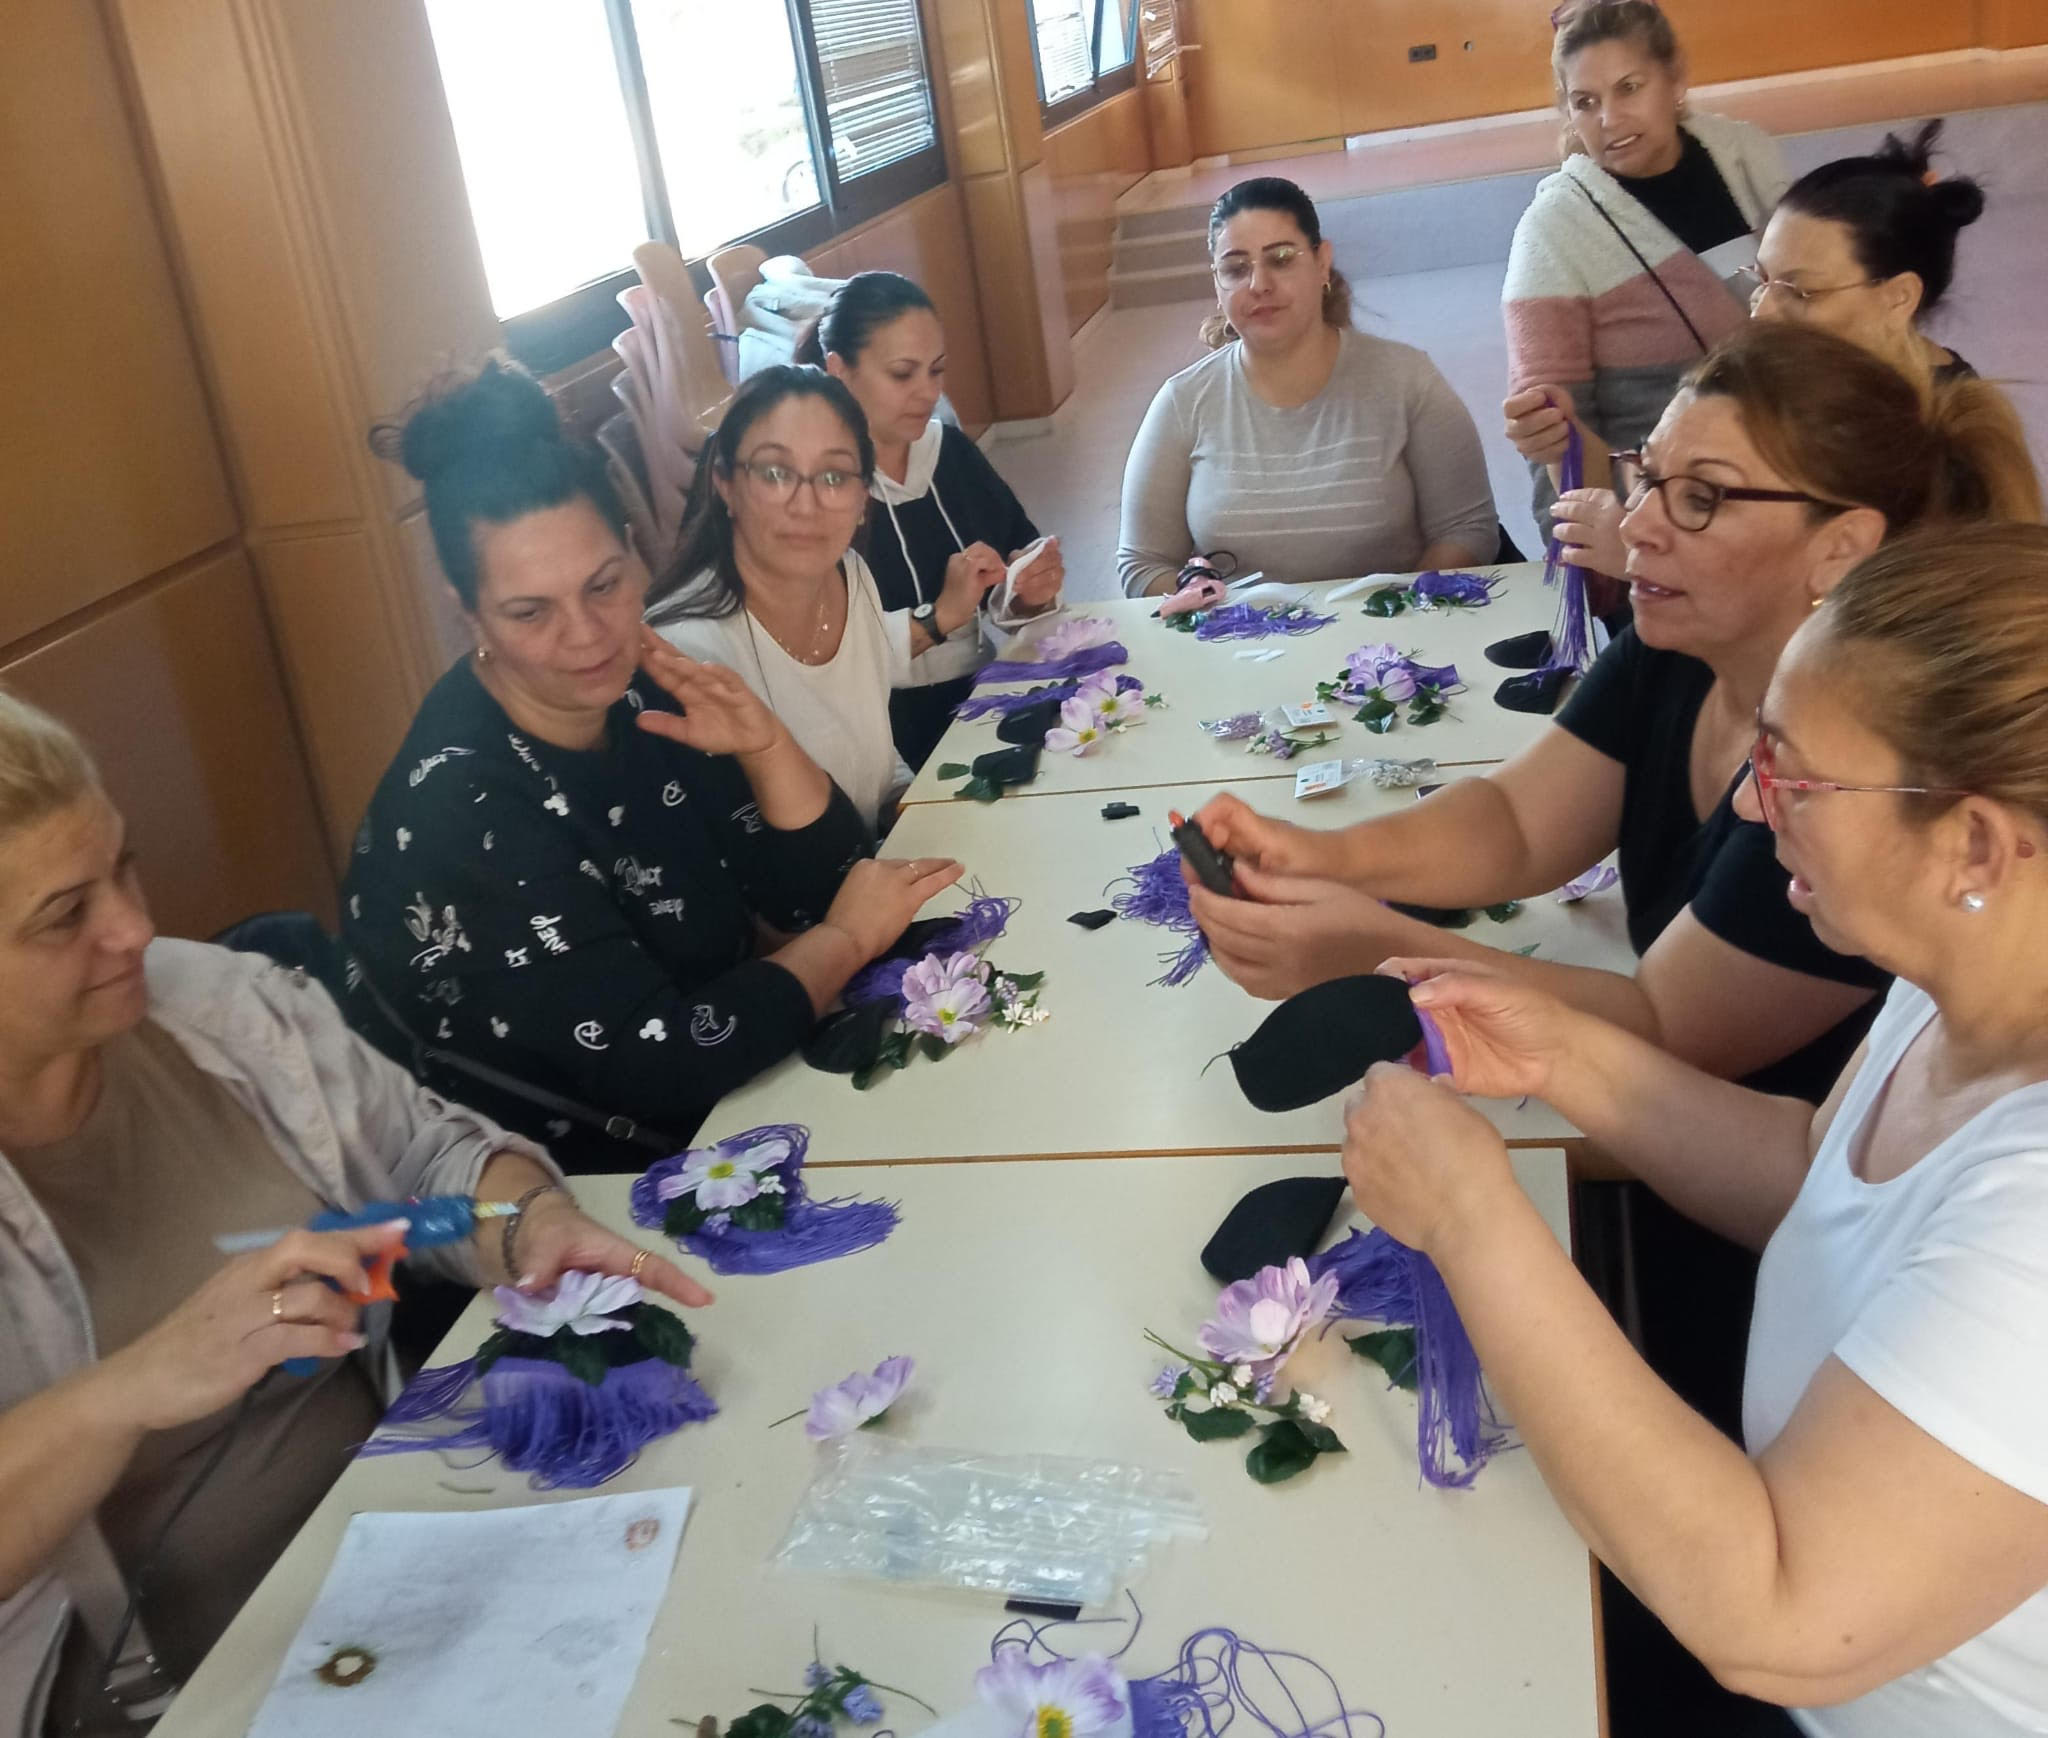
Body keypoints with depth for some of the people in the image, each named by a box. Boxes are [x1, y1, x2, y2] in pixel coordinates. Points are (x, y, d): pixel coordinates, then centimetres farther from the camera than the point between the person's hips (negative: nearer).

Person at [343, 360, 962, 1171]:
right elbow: (662, 1066, -26)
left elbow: (813, 893, 0)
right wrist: (846, 938, -14)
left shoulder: (640, 695, -6)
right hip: (574, 1196, -6)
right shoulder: (460, 807, -24)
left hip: (718, 1116, 6)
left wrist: (765, 745, -17)